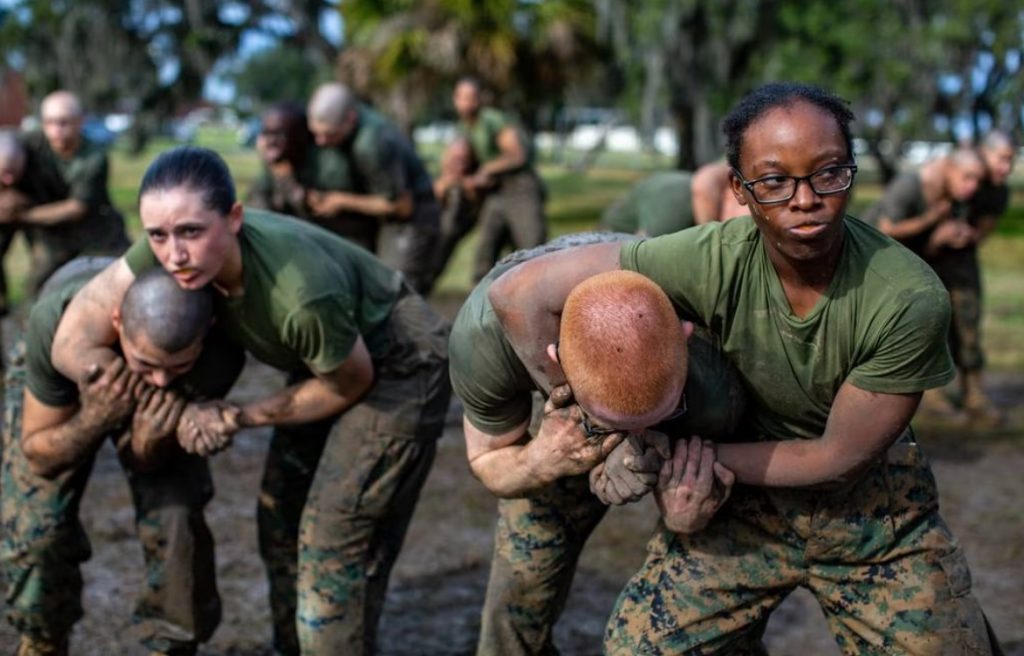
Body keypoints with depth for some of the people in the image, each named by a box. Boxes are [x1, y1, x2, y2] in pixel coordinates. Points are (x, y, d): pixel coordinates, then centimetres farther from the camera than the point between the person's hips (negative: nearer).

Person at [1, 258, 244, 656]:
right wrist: (95, 418, -47)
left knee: (176, 521, -17)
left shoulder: (220, 355, -38)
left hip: (152, 407, 1)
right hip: (55, 384, -1)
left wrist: (150, 442, -47)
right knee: (35, 529, -13)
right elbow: (39, 455, -26)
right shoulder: (56, 321, -42)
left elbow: (148, 464, -22)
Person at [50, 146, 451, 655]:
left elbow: (351, 385, -20)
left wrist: (238, 417, -15)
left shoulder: (303, 296, -41)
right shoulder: (167, 249, -24)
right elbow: (73, 346, -18)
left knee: (335, 545, -7)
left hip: (398, 365, -7)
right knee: (280, 518, 14)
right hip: (327, 358, 7)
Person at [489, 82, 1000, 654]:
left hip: (872, 505, 0)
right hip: (747, 490, 1)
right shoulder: (715, 262, -26)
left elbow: (839, 457, -18)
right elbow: (521, 291, -26)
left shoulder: (911, 300, -27)